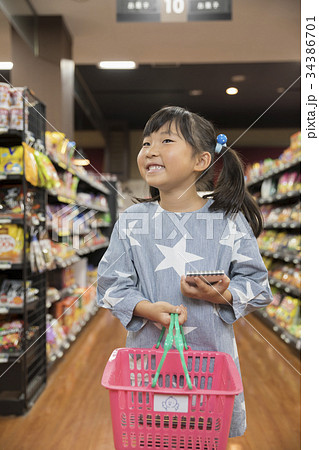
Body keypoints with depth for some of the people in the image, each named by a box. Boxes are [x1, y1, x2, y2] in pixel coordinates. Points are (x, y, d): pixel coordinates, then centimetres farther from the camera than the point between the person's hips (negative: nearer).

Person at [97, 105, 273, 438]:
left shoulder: (230, 220, -7)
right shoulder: (132, 220, -4)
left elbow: (257, 283, -3)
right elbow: (111, 283, -3)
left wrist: (223, 295, -22)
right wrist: (147, 309, -19)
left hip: (212, 351, 0)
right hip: (148, 349, 1)